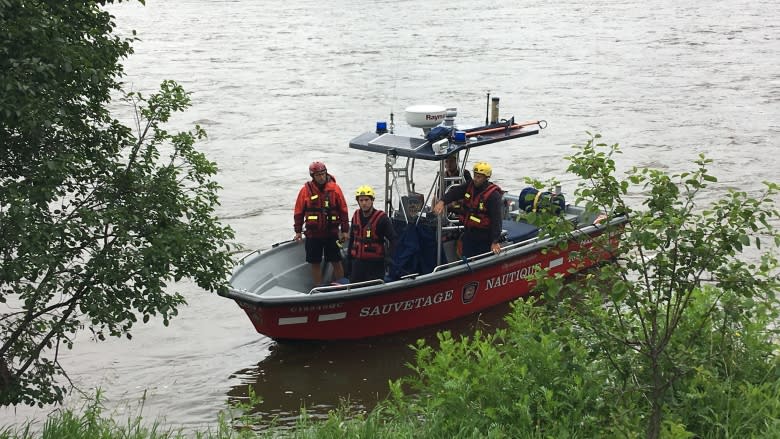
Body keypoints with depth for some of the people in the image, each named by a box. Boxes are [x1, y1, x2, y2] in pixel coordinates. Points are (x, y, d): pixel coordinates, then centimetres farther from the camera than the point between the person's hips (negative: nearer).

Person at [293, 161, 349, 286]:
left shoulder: (335, 188, -2)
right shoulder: (306, 190, -2)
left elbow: (343, 210, 2)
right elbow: (299, 211, 5)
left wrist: (344, 230, 1)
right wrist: (298, 231, 4)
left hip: (331, 233, 0)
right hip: (313, 234, 0)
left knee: (336, 262, 2)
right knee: (315, 263, 6)